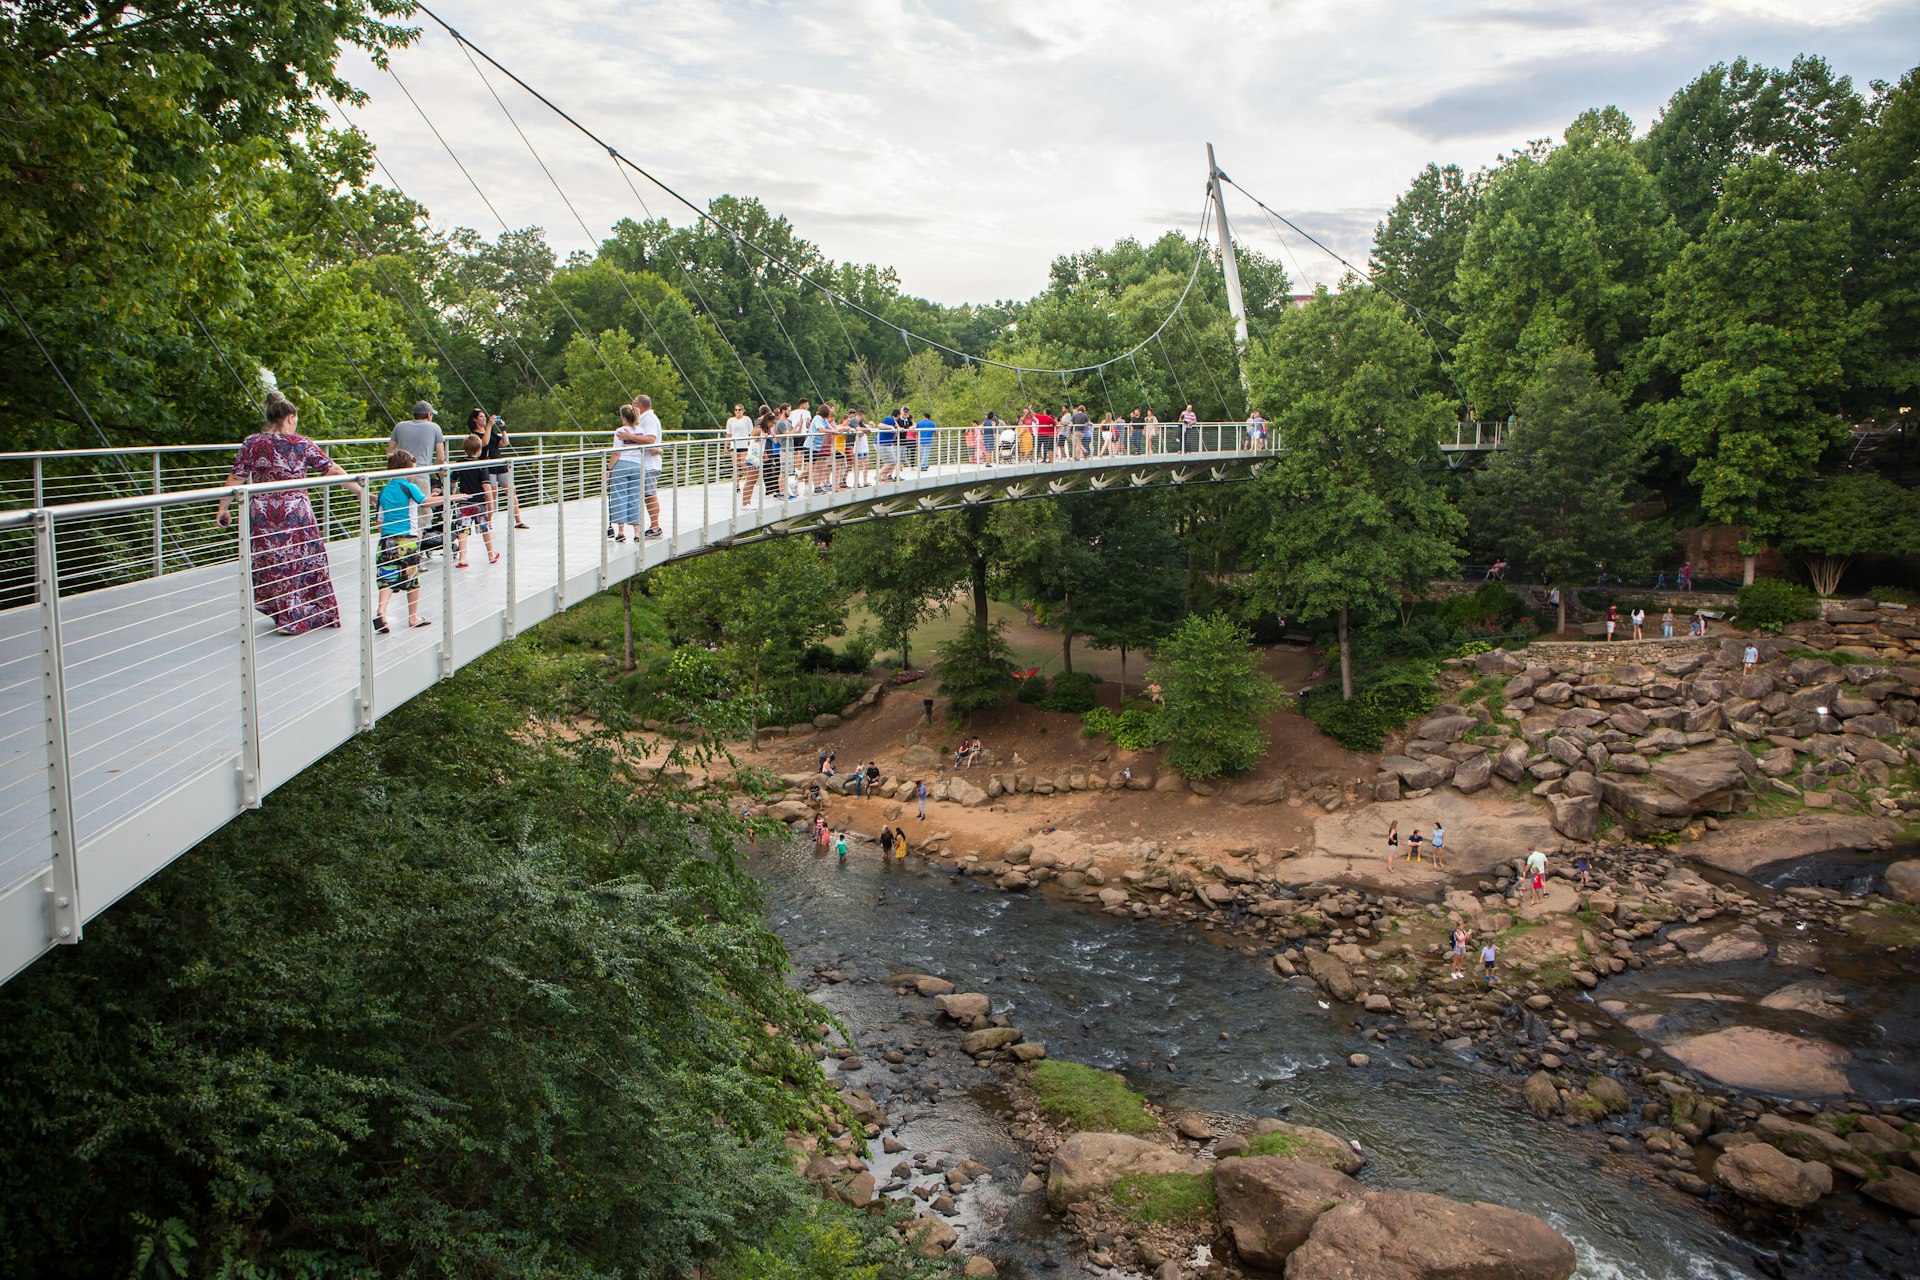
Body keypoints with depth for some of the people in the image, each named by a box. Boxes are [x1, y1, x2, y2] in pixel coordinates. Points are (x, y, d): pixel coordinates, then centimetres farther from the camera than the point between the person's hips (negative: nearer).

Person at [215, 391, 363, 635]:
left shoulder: (251, 443, 1)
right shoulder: (302, 444, -2)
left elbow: (236, 478, -2)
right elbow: (332, 470, -1)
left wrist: (223, 507, 3)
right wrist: (360, 490, 5)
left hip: (261, 515, 1)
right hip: (296, 512, -1)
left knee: (272, 564, 9)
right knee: (304, 559, 9)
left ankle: (285, 617, 12)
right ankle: (319, 614, 17)